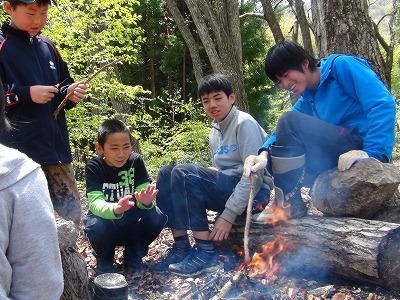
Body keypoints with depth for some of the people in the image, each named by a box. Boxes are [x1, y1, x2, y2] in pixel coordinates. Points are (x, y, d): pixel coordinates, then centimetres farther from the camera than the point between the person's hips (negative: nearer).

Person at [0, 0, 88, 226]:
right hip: (19, 152, -5)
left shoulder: (48, 47, 14)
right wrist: (26, 93, -15)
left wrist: (70, 93, 3)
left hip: (56, 148, 6)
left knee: (70, 217, 8)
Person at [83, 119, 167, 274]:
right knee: (96, 226, -36)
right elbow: (95, 202, -30)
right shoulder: (94, 167, -17)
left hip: (131, 220, 2)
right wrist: (115, 209, -53)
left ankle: (133, 255, 3)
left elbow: (143, 191, -18)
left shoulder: (136, 161, -11)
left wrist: (145, 201, -44)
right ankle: (104, 260, 1)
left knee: (157, 217, -27)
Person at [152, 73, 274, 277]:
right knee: (166, 173, -6)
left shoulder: (245, 123, -9)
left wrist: (229, 215, -21)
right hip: (226, 187, 8)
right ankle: (181, 248, -8)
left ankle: (206, 253, -21)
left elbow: (254, 175, -17)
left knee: (183, 173, -24)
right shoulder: (214, 132, 16)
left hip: (254, 192, -8)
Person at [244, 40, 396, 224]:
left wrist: (373, 152, -26)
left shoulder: (342, 66, -4)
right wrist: (265, 154, -18)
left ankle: (290, 203, -16)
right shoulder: (308, 100, 17)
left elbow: (384, 104, -17)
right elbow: (283, 133, 1)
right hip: (339, 160, 9)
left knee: (290, 122, -19)